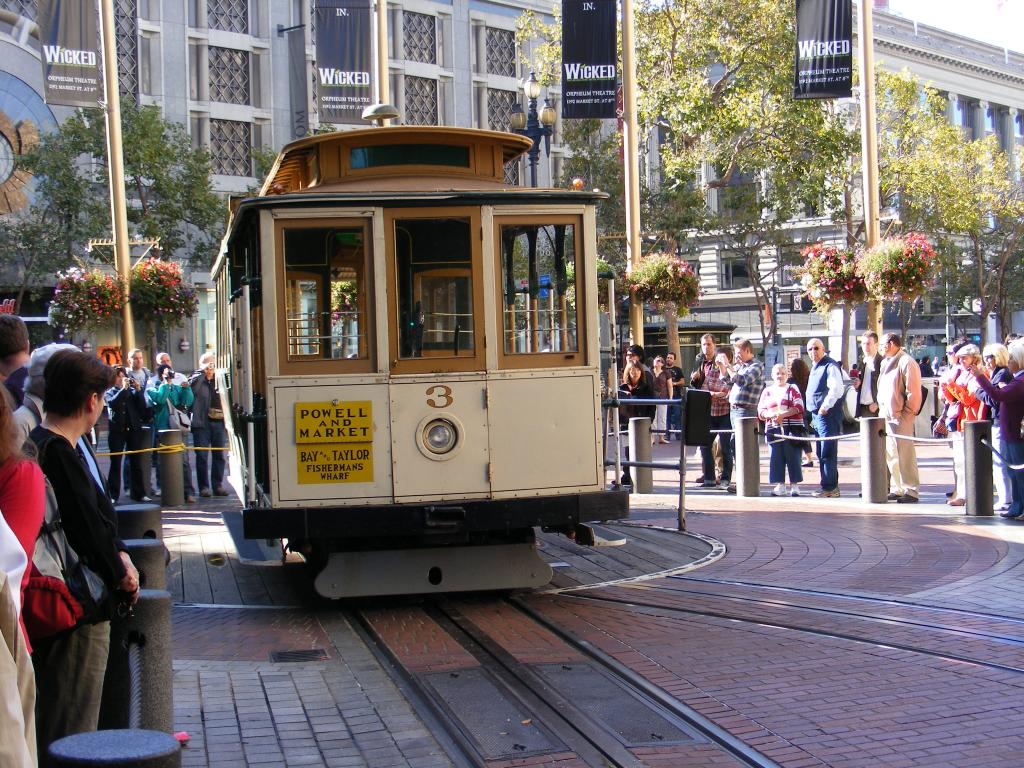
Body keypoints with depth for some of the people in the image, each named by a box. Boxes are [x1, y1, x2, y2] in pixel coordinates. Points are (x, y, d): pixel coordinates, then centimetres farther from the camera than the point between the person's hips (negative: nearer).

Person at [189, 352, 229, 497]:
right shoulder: (198, 380, 1)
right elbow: (191, 385, -23)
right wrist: (202, 371, -22)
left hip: (218, 422, 4)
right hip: (202, 423, -4)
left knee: (219, 455, 6)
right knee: (202, 456, -2)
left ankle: (218, 485, 13)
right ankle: (204, 487, 3)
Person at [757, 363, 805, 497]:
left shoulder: (792, 389, 7)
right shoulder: (767, 391, 17)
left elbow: (799, 407, -6)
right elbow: (760, 411, 10)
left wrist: (783, 414, -16)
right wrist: (770, 414, -12)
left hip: (791, 429, -3)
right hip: (773, 429, 3)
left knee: (792, 457, -4)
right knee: (776, 458, 2)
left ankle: (794, 484, 3)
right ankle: (780, 485, 9)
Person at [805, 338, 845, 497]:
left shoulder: (830, 366, -11)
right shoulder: (814, 367, 19)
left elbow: (836, 389, -23)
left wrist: (824, 408, -20)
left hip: (828, 415, -10)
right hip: (817, 416, 10)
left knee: (827, 453, -9)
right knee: (822, 454, 12)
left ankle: (829, 487, -8)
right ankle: (831, 487, 17)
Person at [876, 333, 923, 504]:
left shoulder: (906, 362, -10)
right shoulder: (886, 363, 19)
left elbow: (913, 391, -14)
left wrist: (907, 413, -14)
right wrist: (881, 408, 16)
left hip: (901, 417, -9)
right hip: (887, 416, 9)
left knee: (905, 454, -7)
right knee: (890, 455, 11)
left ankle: (910, 491, -4)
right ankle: (896, 489, 17)